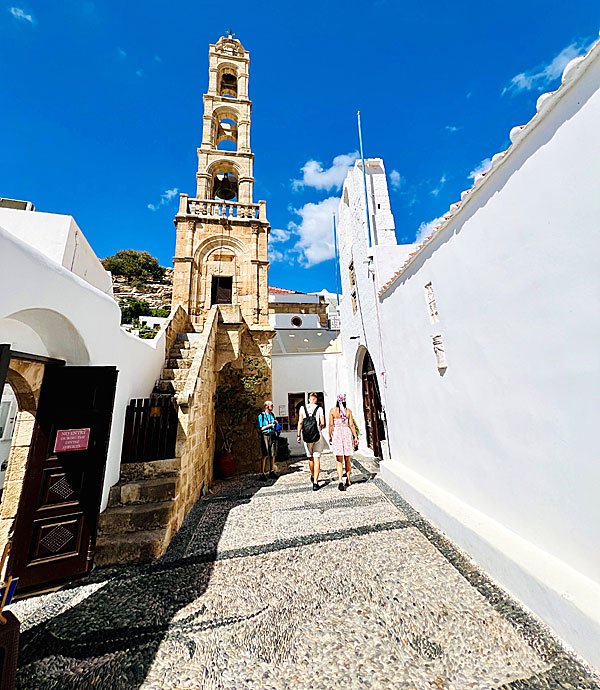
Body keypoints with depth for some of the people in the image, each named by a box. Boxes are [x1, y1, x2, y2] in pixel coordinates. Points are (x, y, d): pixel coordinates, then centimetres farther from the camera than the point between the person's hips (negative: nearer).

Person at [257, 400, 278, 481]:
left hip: (273, 436, 6)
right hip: (265, 436, -6)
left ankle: (272, 472, 21)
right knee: (265, 455, -6)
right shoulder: (261, 416, -4)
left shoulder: (272, 414, 15)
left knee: (273, 454, 8)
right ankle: (263, 473, 2)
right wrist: (269, 425, -12)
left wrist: (275, 423, 3)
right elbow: (260, 428, -9)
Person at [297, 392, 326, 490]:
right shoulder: (319, 408, -3)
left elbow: (300, 422, -5)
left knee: (310, 457, 19)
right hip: (317, 436, -2)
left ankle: (313, 476, 40)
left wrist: (298, 435, -1)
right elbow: (322, 423, -7)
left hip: (306, 436, 2)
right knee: (317, 459, 4)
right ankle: (315, 482, 0)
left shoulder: (303, 408, 0)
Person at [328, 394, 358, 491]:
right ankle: (348, 480, 27)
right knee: (347, 459, 16)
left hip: (337, 434, -2)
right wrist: (355, 437, 4)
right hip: (347, 433, 2)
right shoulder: (348, 411, 0)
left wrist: (330, 437, 5)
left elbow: (331, 425, -4)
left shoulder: (332, 410, -3)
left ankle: (340, 481, -11)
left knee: (339, 460, 4)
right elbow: (351, 425, -2)